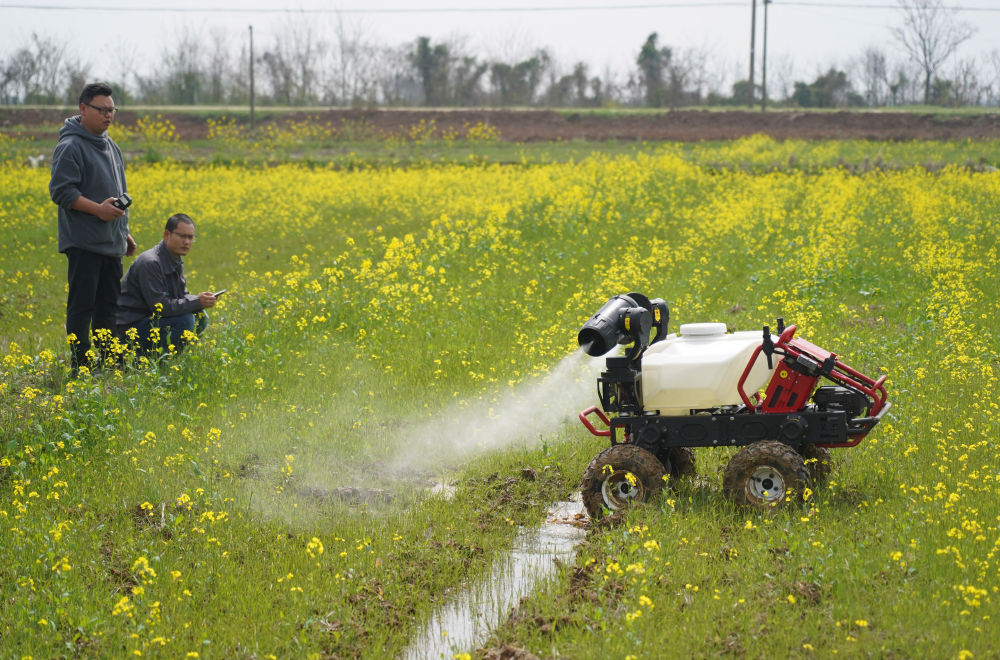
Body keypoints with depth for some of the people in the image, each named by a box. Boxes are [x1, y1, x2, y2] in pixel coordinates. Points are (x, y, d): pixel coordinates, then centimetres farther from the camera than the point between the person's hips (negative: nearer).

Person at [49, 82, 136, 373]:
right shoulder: (70, 147, -12)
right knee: (82, 305, -6)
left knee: (108, 304, 13)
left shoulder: (111, 147, 17)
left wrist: (125, 232, 25)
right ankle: (82, 366, -4)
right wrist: (98, 209, -25)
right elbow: (61, 191, -18)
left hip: (111, 244, 9)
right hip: (84, 243, -9)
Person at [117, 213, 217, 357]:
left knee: (200, 318, 5)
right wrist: (197, 301, -23)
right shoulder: (150, 263, -22)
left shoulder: (176, 262, 9)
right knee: (185, 321, -25)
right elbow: (159, 306, -26)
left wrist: (202, 300, -9)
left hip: (151, 318, 10)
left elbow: (182, 295, 14)